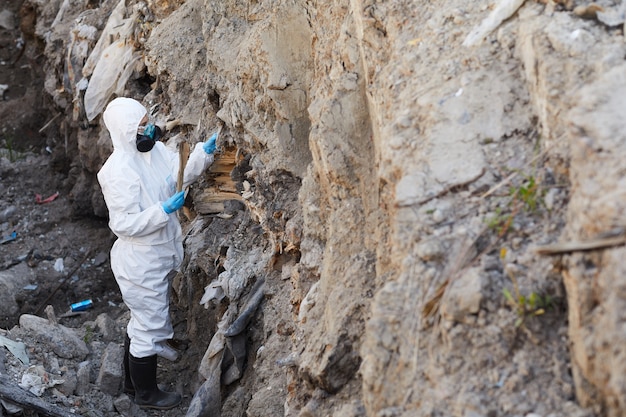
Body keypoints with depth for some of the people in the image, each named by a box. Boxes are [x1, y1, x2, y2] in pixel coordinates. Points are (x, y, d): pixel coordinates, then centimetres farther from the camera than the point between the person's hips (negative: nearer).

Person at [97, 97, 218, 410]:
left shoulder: (155, 150, -2)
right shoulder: (119, 173, -27)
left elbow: (181, 172, 9)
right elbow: (124, 224, -26)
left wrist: (205, 151, -7)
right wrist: (164, 210, -30)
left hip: (156, 258, 9)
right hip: (140, 264, -9)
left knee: (143, 321, 23)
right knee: (151, 326, 6)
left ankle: (132, 382, 42)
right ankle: (146, 394, 26)